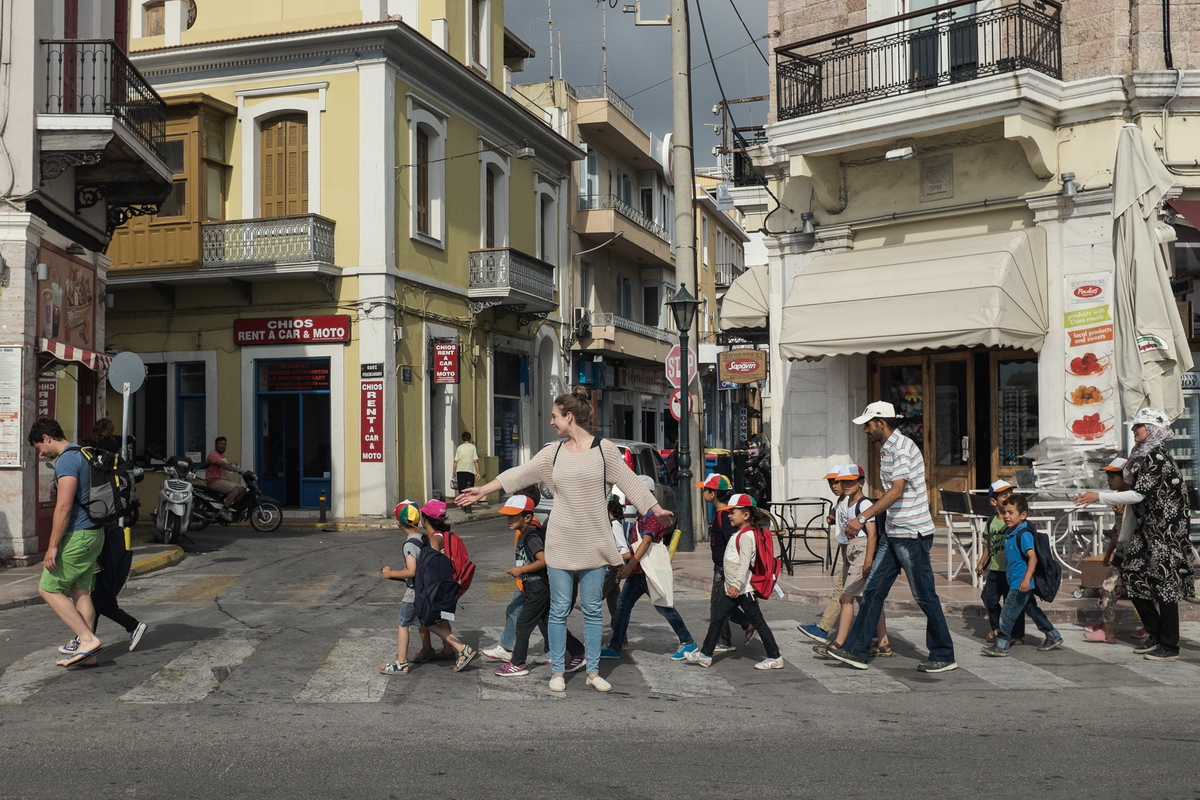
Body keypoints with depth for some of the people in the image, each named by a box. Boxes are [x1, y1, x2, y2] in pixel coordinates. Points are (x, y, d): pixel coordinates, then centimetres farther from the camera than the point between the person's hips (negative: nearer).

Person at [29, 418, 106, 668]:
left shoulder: (66, 460, -14)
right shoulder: (83, 455, 17)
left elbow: (64, 507, -20)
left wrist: (52, 546, -18)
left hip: (77, 535, -9)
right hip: (94, 533, 9)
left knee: (48, 589, 0)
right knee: (80, 592, 10)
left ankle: (88, 639, -8)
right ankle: (88, 654, 9)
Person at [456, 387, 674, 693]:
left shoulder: (604, 450, -3)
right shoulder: (552, 453, 4)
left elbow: (631, 483, 1)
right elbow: (518, 475, 8)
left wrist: (656, 509, 0)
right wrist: (482, 490, 9)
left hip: (594, 544, -2)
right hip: (561, 544, 2)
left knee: (592, 609, 7)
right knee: (559, 609, 4)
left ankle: (593, 672, 17)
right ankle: (558, 671, 15)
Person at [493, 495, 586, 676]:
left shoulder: (531, 537, -18)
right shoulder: (523, 535, 12)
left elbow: (543, 560, -27)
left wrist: (520, 570, -24)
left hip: (538, 589, -10)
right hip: (533, 588, 10)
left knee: (523, 625, -2)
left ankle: (518, 664, 7)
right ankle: (578, 653, 19)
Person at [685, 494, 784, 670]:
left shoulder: (746, 535, -16)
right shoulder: (740, 534, 15)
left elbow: (745, 561, -25)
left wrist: (737, 584, -31)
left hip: (743, 589, -11)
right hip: (732, 588, 11)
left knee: (757, 621, -5)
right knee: (717, 617, 11)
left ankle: (775, 657, 1)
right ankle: (705, 654, 17)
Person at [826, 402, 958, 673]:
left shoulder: (903, 449, -17)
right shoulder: (886, 449, 13)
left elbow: (896, 492, -27)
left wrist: (862, 518, -30)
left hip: (913, 534, -10)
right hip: (892, 533, 10)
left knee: (925, 596, 0)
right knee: (873, 590, 7)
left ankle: (944, 657, 12)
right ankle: (856, 650, 10)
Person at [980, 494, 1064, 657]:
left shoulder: (1024, 534, -19)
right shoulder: (1010, 533, 9)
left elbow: (1033, 558, -27)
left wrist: (1026, 579, -34)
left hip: (1021, 583, -10)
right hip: (1014, 581, 10)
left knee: (1008, 612, -7)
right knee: (1032, 610, 18)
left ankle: (1001, 645, -2)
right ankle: (1053, 637, 29)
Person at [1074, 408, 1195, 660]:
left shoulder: (1156, 458, -17)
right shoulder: (1143, 456, 12)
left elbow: (1139, 494, -21)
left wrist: (1098, 496, -18)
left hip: (1165, 528, -10)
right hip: (1147, 526, 10)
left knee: (1164, 582, -4)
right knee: (1134, 576, 9)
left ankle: (1169, 646, 4)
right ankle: (1155, 635, 20)